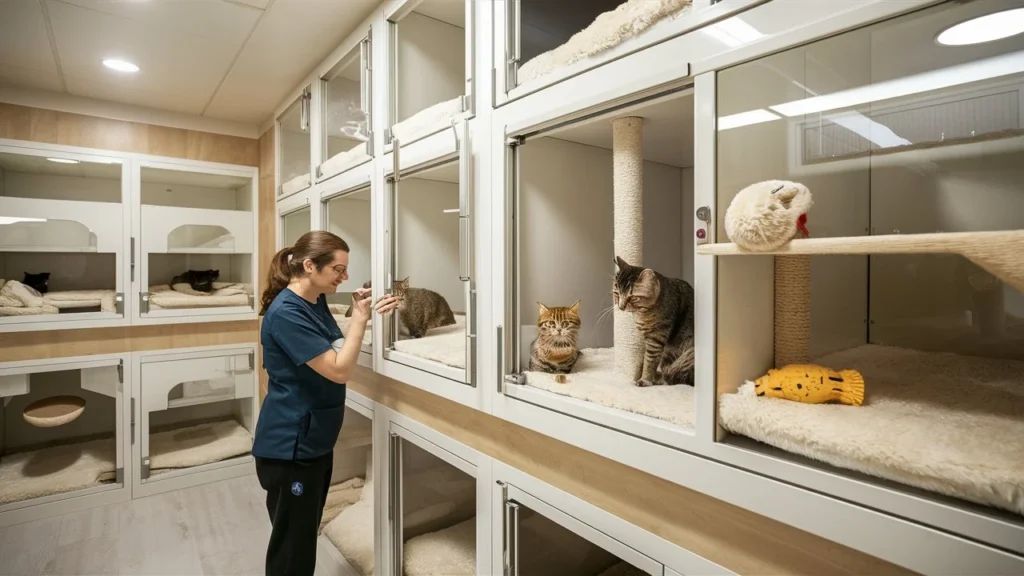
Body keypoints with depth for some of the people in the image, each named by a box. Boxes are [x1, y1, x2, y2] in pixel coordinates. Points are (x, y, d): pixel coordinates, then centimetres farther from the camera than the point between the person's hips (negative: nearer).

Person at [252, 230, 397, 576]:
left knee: (307, 537, 23)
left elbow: (337, 352, 14)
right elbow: (339, 370, -25)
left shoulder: (317, 303, 3)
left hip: (316, 440, 9)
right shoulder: (285, 312, -23)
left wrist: (365, 316, 1)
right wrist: (359, 319, -18)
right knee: (292, 548, 8)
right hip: (289, 446, -9)